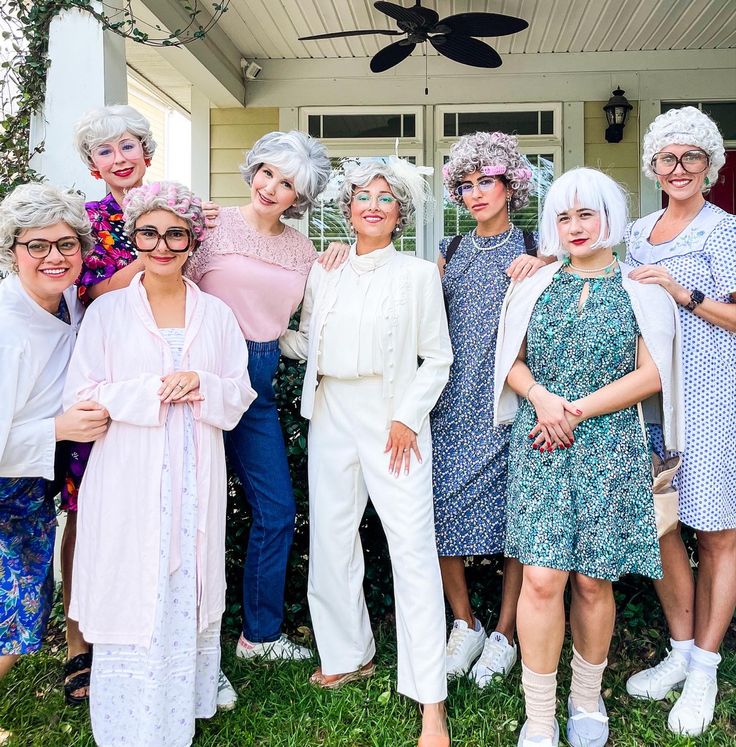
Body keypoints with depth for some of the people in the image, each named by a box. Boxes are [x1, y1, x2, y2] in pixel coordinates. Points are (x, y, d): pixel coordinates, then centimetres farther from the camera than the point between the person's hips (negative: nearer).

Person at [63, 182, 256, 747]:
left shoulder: (216, 313, 9)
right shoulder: (107, 312, 2)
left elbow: (240, 395, 9)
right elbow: (79, 398, -3)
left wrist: (202, 385, -12)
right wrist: (152, 390, -14)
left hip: (197, 481, 2)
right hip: (129, 483, -2)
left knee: (190, 595, 8)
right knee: (133, 604, 1)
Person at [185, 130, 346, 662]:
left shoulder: (300, 247, 10)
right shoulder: (214, 224, -3)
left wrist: (332, 271, 4)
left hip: (261, 379, 5)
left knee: (278, 510, 7)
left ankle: (261, 632, 27)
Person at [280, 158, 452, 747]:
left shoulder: (419, 274, 3)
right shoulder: (324, 272, 12)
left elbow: (438, 359, 2)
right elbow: (306, 342, 18)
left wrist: (407, 418, -8)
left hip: (394, 420, -4)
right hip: (332, 416, 4)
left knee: (414, 549, -7)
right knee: (331, 538, 8)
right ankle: (350, 655, 28)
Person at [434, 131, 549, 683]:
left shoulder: (536, 247, 6)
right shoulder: (450, 253, 15)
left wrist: (543, 263, -15)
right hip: (453, 404, 3)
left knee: (514, 513, 0)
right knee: (441, 513, -1)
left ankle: (504, 635, 17)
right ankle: (465, 625, 19)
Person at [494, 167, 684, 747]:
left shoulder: (641, 291, 5)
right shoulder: (536, 286, 11)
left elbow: (651, 375, -2)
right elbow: (510, 362, 11)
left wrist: (576, 410, -10)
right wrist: (540, 396, -10)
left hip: (609, 449, 0)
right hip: (539, 447, 1)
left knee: (593, 581, 6)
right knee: (541, 579, -7)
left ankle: (588, 699, 29)